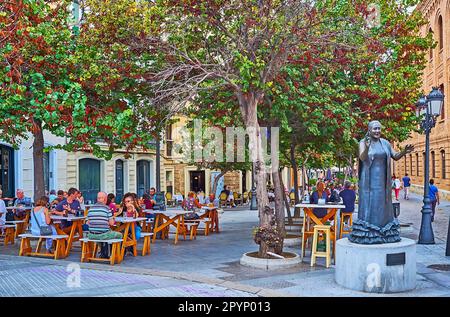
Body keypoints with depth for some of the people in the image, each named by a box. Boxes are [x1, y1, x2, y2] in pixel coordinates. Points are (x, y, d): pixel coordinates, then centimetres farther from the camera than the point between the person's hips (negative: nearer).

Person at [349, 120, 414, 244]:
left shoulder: (385, 143, 9)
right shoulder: (363, 142, -5)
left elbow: (396, 157, 10)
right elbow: (362, 158, -20)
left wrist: (404, 151, -10)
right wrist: (367, 147, -39)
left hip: (382, 180, 5)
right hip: (369, 180, -5)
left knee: (382, 206, 9)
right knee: (368, 205, -4)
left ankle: (384, 234, 16)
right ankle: (366, 235, 0)